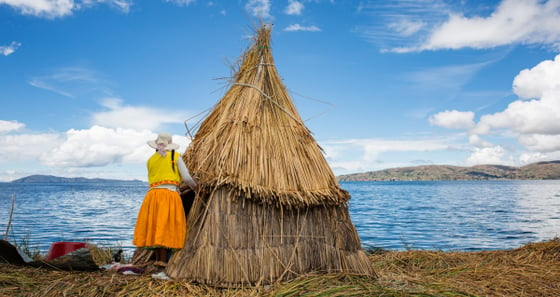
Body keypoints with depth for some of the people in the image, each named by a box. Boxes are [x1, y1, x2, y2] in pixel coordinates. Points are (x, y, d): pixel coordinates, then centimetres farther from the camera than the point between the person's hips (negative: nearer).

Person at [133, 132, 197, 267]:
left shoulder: (150, 160, 15)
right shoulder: (175, 156, 4)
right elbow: (187, 178, -1)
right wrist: (196, 187, 17)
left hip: (152, 194, 4)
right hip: (170, 194, -4)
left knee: (154, 227, 10)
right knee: (166, 227, -1)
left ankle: (157, 258, 18)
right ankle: (162, 260, 1)